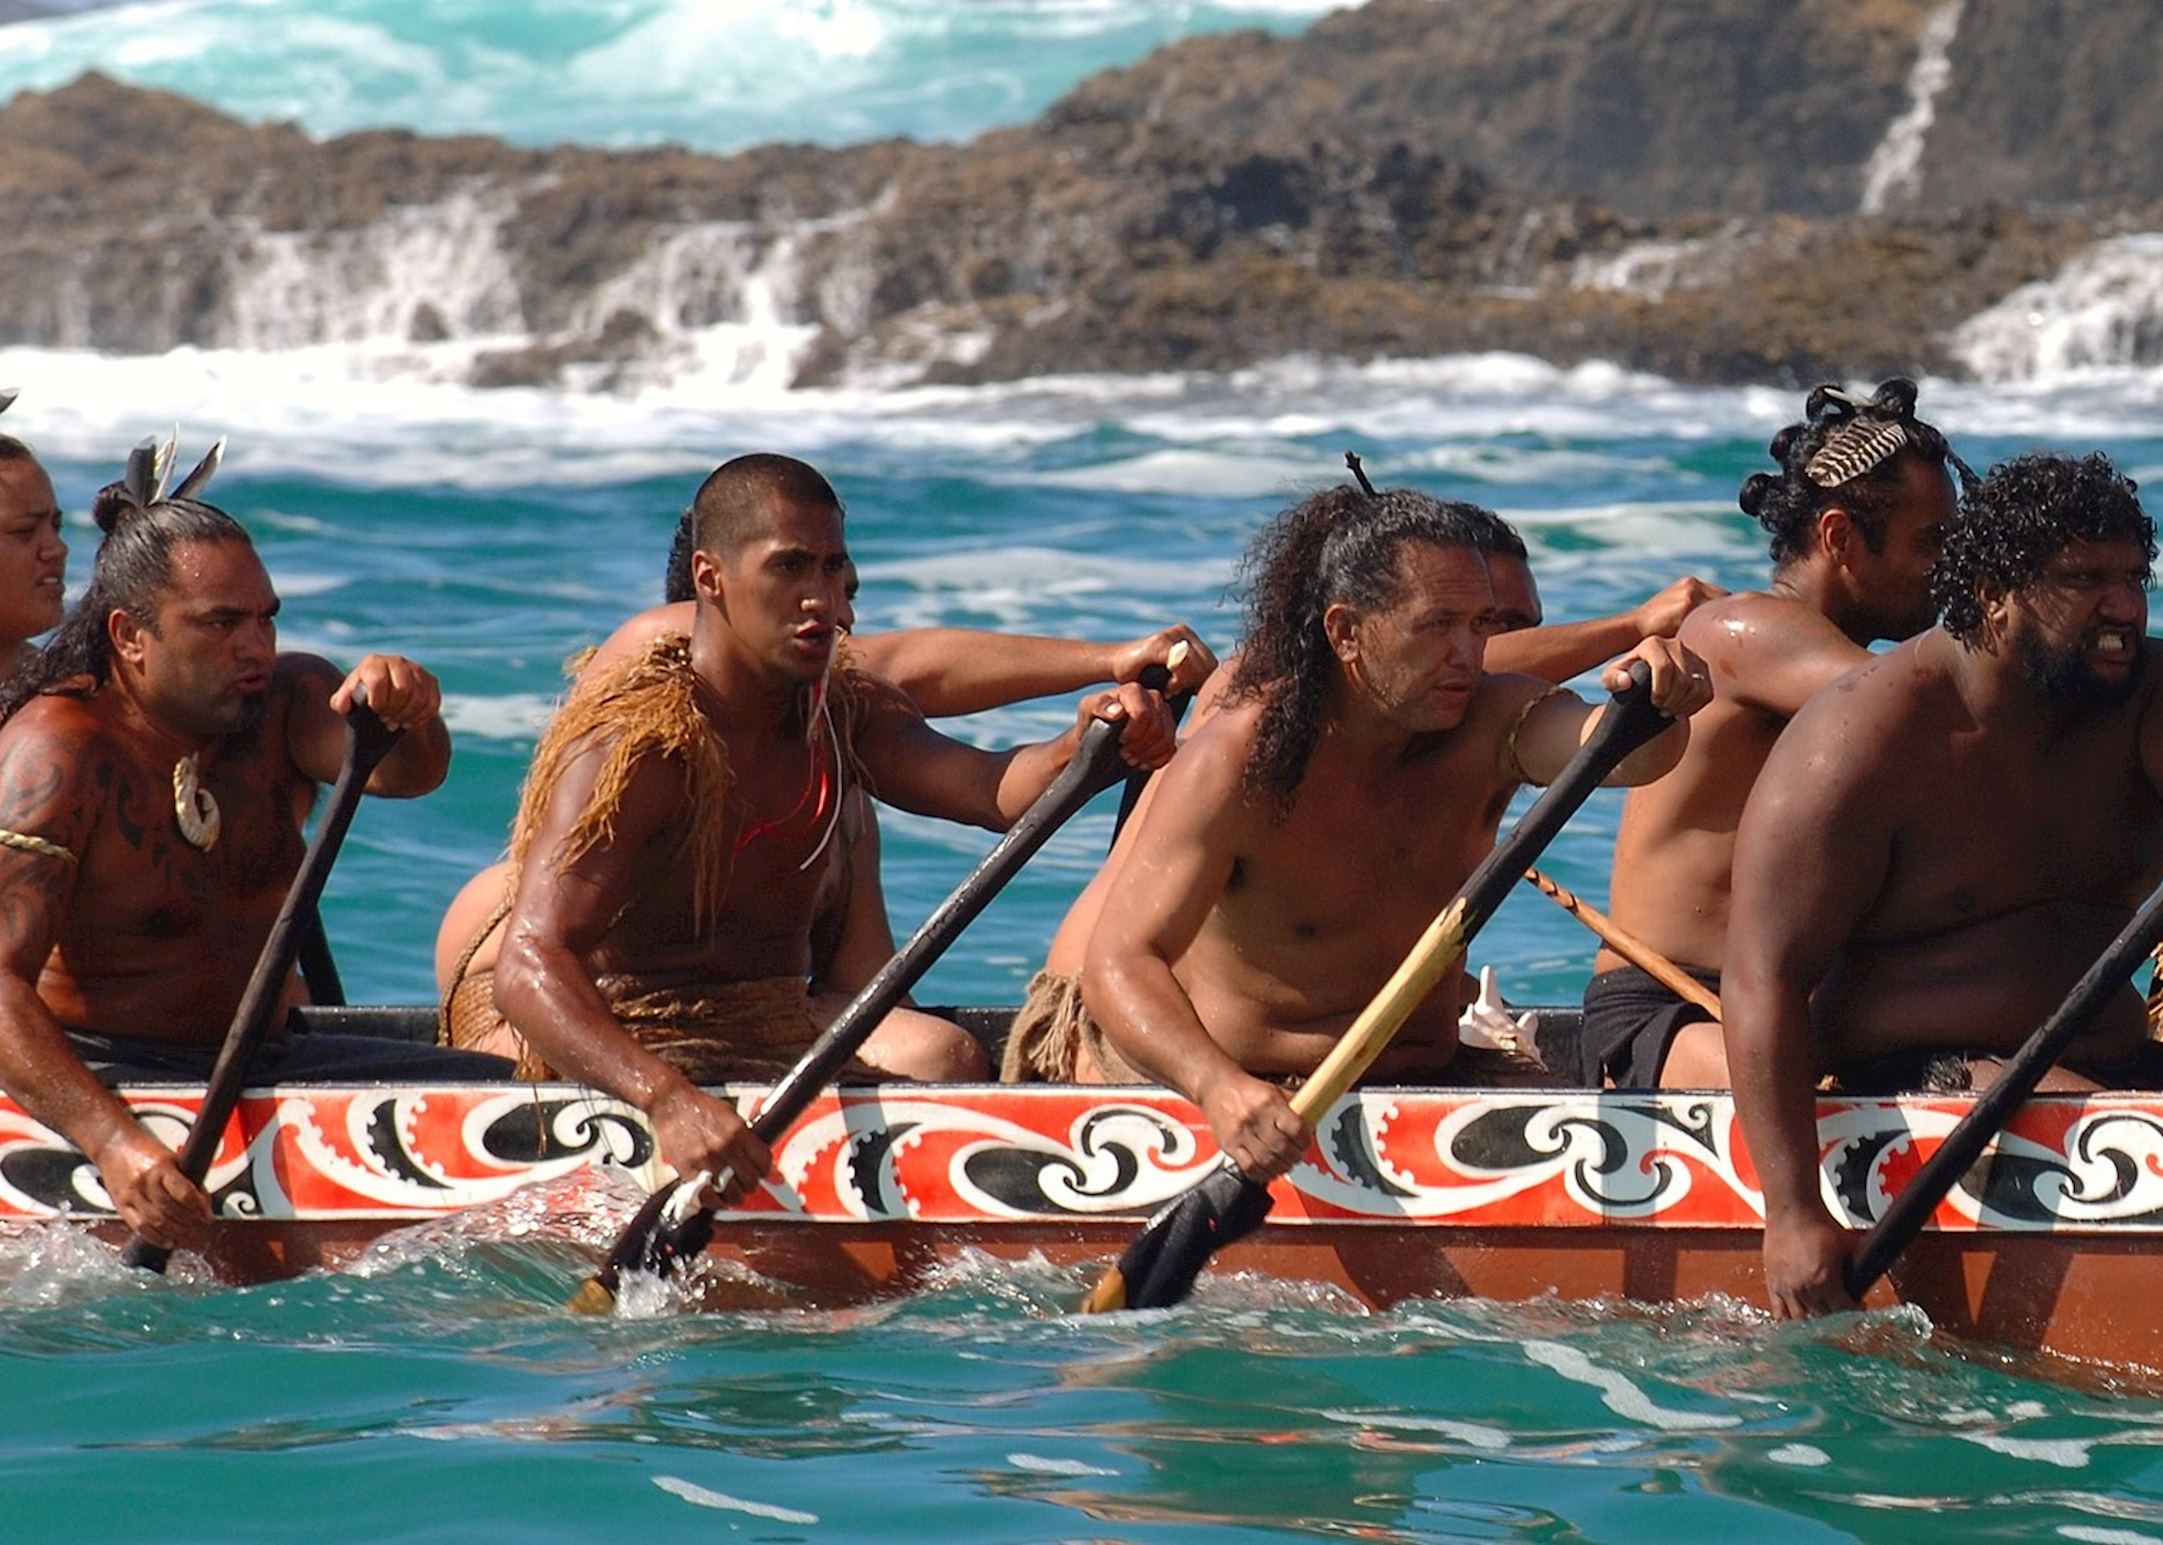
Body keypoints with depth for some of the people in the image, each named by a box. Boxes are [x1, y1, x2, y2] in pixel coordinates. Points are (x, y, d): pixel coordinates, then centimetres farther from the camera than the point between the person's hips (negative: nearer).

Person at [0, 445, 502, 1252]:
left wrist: (405, 713, -46)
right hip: (104, 1067, -6)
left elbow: (402, 772, -19)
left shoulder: (284, 703, 2)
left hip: (270, 1058, 6)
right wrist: (113, 1141, -42)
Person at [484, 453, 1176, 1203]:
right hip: (634, 1074, -7)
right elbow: (528, 970, -26)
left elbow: (994, 790, -8)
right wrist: (669, 1102, -44)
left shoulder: (844, 715, 10)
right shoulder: (634, 742, -15)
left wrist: (1087, 746, -33)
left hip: (791, 1058, 7)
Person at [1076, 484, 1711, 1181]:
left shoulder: (1489, 726, -3)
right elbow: (1118, 964, -23)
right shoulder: (1242, 759, -16)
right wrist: (1220, 1089, -42)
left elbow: (1613, 750, -24)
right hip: (1261, 1100, -3)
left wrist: (1651, 705, -50)